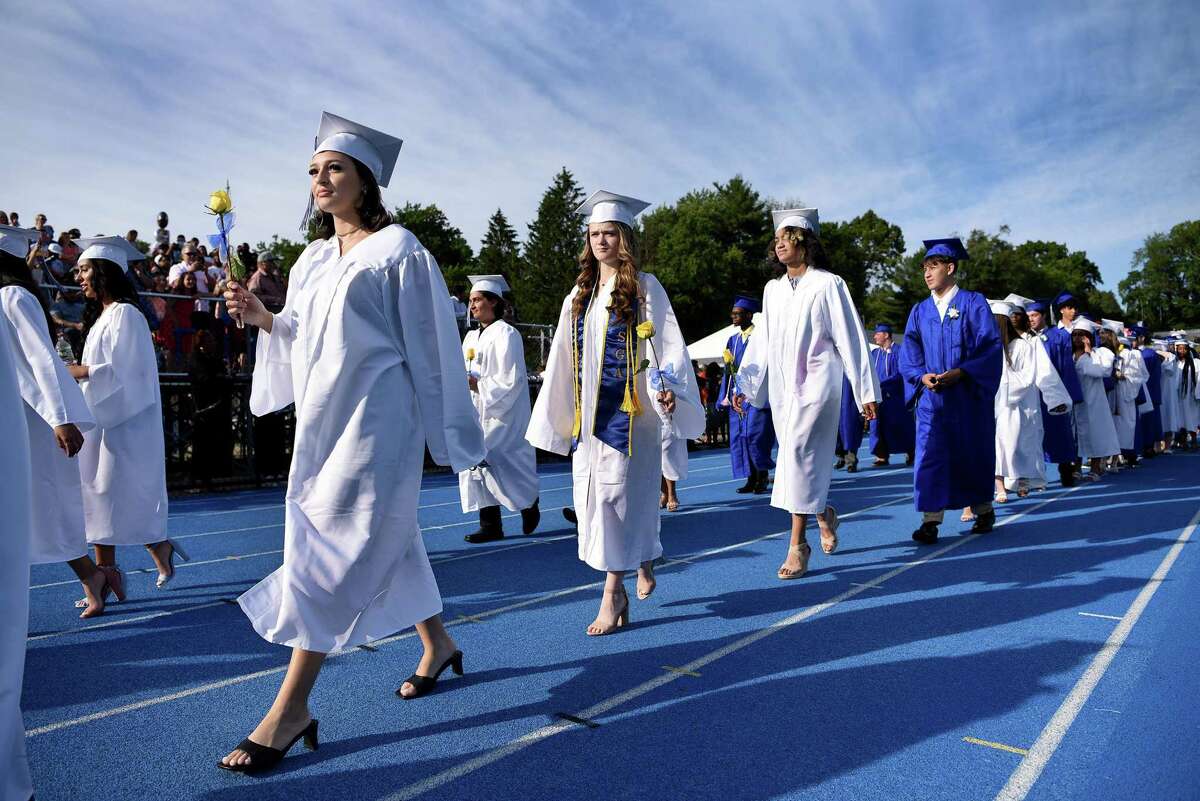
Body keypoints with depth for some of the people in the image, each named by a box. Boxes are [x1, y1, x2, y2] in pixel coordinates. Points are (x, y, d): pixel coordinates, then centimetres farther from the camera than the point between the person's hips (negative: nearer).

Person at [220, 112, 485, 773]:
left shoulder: (397, 249, -6)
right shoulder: (313, 257, 14)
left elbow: (428, 344, -7)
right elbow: (304, 340, 17)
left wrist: (438, 428, -7)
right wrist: (262, 317, -2)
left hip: (375, 420, -8)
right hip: (323, 417, 8)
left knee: (330, 546, -8)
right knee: (381, 539, 15)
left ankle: (291, 708, 1)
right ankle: (438, 643, 33)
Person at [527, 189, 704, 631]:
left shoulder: (645, 287, 0)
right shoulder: (580, 294, 15)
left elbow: (667, 344, -7)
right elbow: (564, 358, 17)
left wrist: (667, 388, -24)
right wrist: (559, 412, 15)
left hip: (628, 409, -6)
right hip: (588, 412, 6)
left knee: (617, 493, -7)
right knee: (590, 493, 6)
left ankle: (613, 592, 3)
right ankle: (643, 562, 26)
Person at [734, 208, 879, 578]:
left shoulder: (828, 284, -3)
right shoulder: (773, 289, 13)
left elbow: (850, 339, -3)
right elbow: (762, 341, 16)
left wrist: (866, 391, -5)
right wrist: (744, 384, 10)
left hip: (816, 384, -6)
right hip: (782, 385, 6)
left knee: (799, 454, -15)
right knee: (797, 458, 10)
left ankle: (798, 544, -10)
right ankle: (824, 514, 36)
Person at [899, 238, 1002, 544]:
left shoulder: (973, 303, 0)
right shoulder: (920, 311, 11)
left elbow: (990, 346, -7)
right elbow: (909, 355, 6)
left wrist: (960, 373, -19)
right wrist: (922, 376, -13)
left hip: (969, 395, -2)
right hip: (931, 397, 3)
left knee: (973, 452, 9)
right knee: (929, 455, -5)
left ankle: (983, 510, 27)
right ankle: (930, 520, -4)